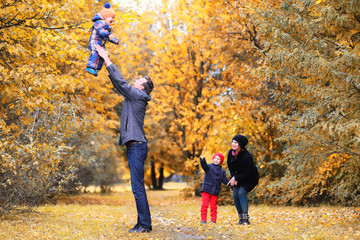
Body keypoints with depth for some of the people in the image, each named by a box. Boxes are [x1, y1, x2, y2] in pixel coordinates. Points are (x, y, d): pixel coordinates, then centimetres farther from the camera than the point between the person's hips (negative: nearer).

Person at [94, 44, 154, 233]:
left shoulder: (138, 95, -6)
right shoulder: (132, 96, 19)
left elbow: (120, 81, -9)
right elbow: (117, 83, 26)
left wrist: (106, 59, -2)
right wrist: (105, 60, 23)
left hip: (137, 146, -10)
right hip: (133, 147, 10)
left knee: (137, 187, -11)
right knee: (137, 187, 9)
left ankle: (145, 224, -9)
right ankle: (142, 223, 12)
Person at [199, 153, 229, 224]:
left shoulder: (222, 171, 11)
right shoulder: (209, 167, 1)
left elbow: (225, 180, 11)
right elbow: (204, 165, -19)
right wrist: (202, 159, -40)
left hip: (215, 191, 2)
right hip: (206, 189, -2)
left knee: (213, 206, 6)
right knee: (204, 205, -4)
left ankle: (213, 220, 13)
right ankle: (203, 219, 2)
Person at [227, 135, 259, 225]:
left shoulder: (247, 156, -31)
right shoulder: (231, 152, -10)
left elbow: (247, 173, -26)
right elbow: (230, 167, 5)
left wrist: (235, 178, -23)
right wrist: (233, 178, -8)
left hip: (250, 178, -7)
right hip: (238, 178, 7)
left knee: (241, 192, -23)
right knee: (235, 194, -7)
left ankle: (246, 219, -24)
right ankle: (241, 218, 2)